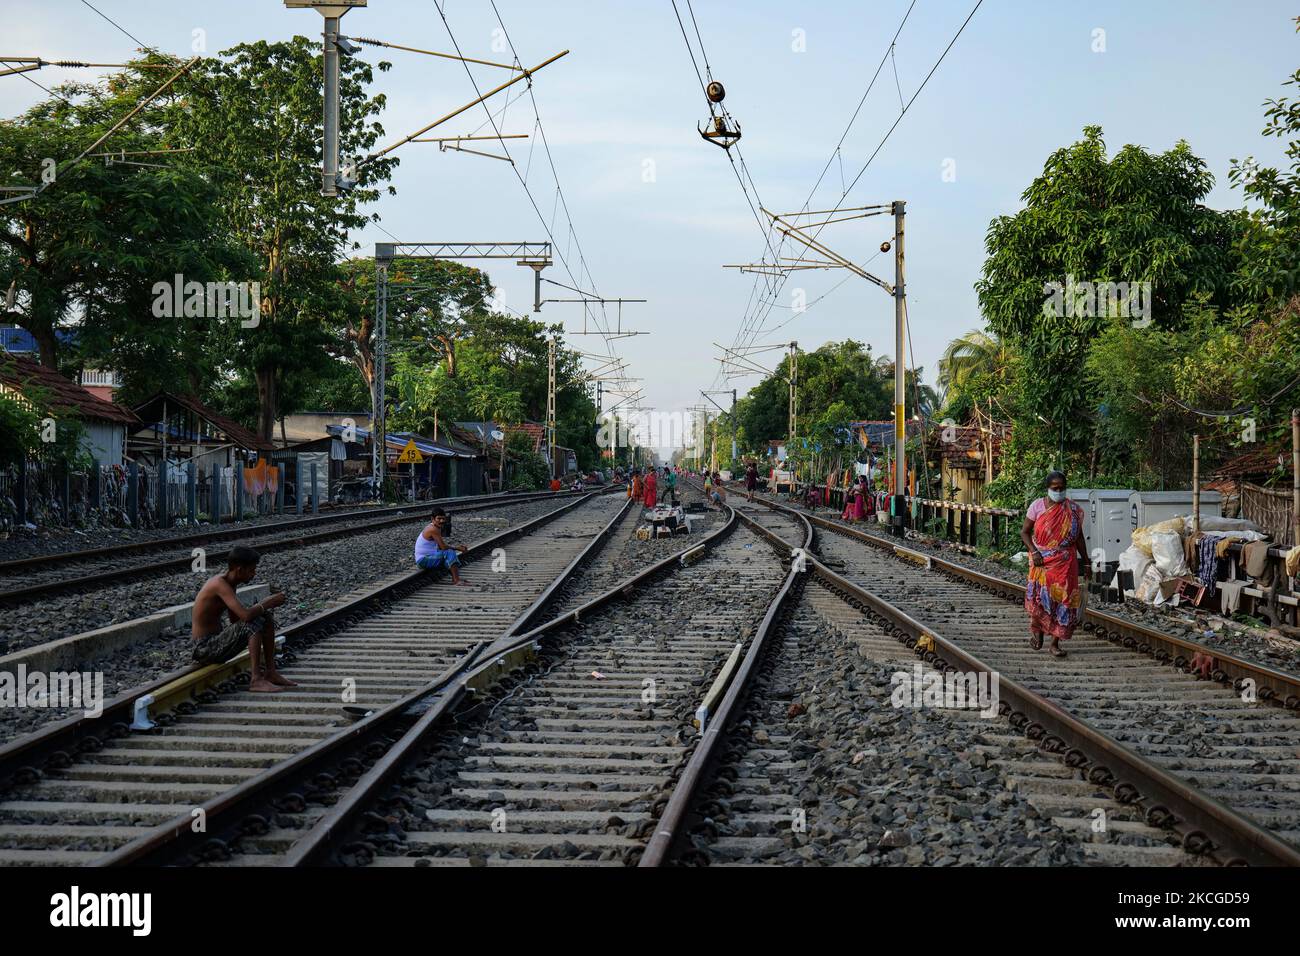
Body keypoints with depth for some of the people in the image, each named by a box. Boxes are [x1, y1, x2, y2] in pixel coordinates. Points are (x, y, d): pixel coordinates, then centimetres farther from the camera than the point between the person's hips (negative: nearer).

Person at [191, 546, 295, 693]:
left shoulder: (229, 583, 8)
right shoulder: (220, 584, -23)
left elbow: (236, 620, 14)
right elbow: (246, 615, -32)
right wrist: (267, 603, -18)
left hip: (216, 640, 10)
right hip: (204, 647, -10)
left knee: (267, 618, 6)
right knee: (254, 624, -26)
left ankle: (271, 672, 9)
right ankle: (256, 679, -23)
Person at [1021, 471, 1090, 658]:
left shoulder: (1073, 510, 6)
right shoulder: (1037, 506, 2)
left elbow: (1079, 537, 12)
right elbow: (1025, 532, 5)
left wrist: (1086, 563, 11)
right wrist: (1033, 551, -10)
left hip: (1066, 562, 1)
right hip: (1042, 561, -1)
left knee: (1063, 597, -4)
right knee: (1040, 594, -16)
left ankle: (1055, 643, 5)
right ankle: (1037, 629, 13)